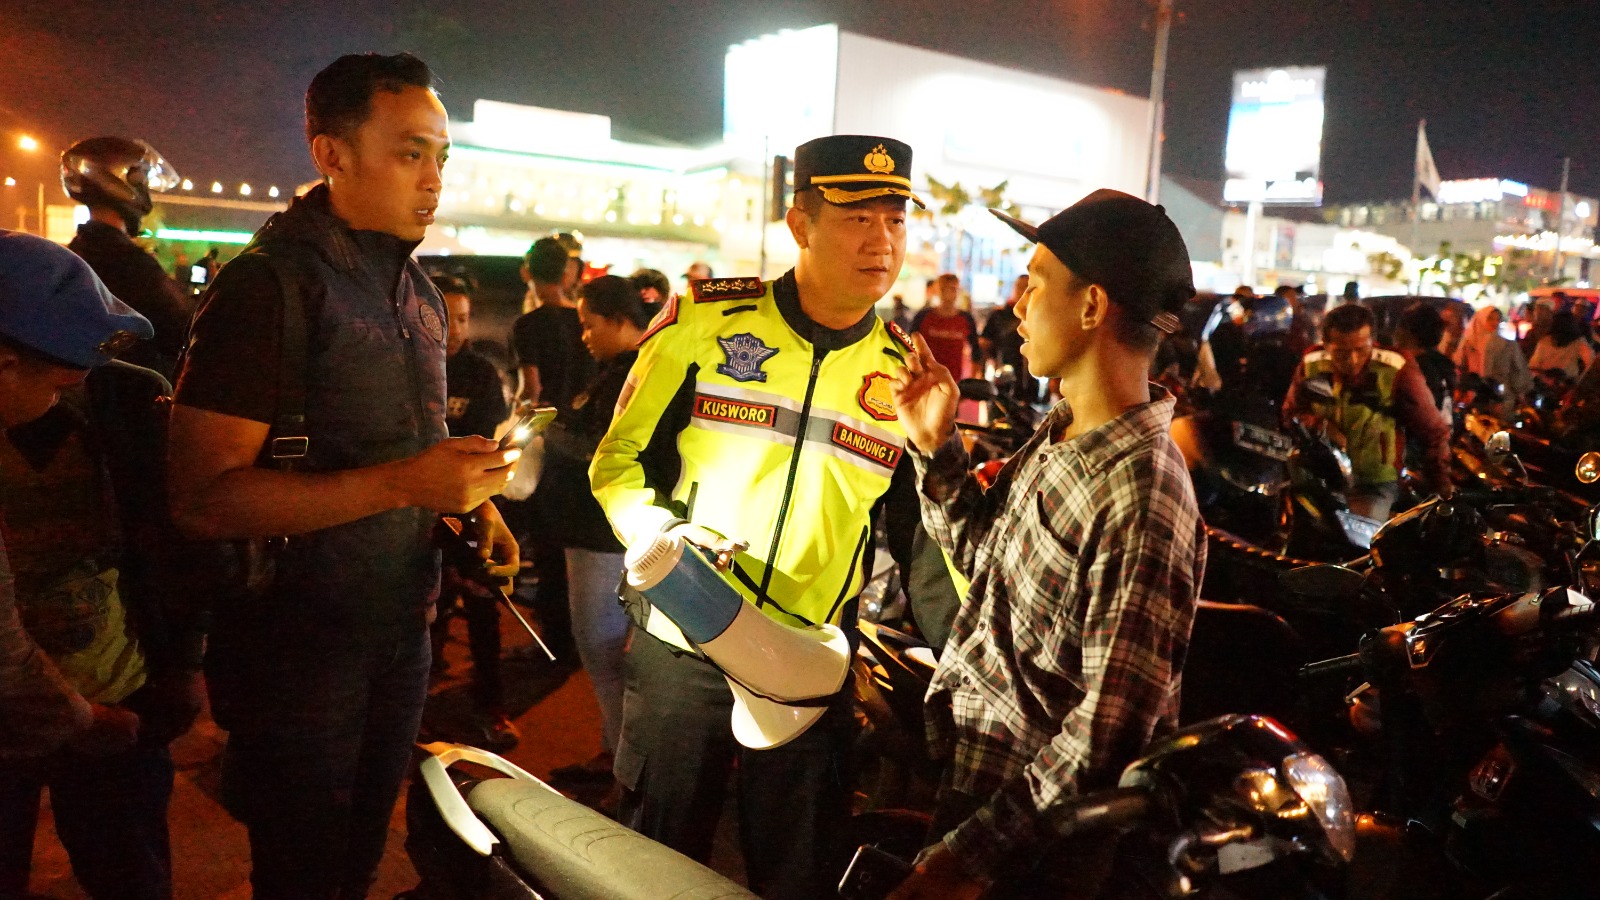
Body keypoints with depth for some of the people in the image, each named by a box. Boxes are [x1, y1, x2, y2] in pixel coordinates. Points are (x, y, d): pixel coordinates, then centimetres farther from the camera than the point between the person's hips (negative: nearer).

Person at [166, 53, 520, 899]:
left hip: (401, 628, 7)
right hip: (299, 646, -7)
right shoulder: (269, 284, -18)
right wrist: (404, 484, -31)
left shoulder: (417, 290, 9)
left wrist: (471, 500, 0)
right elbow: (202, 496, -24)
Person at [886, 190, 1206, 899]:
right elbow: (983, 555, 12)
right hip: (968, 775, 8)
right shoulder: (1060, 431, -1)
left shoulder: (1142, 503, -28)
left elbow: (1106, 734, -26)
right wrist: (935, 446, 0)